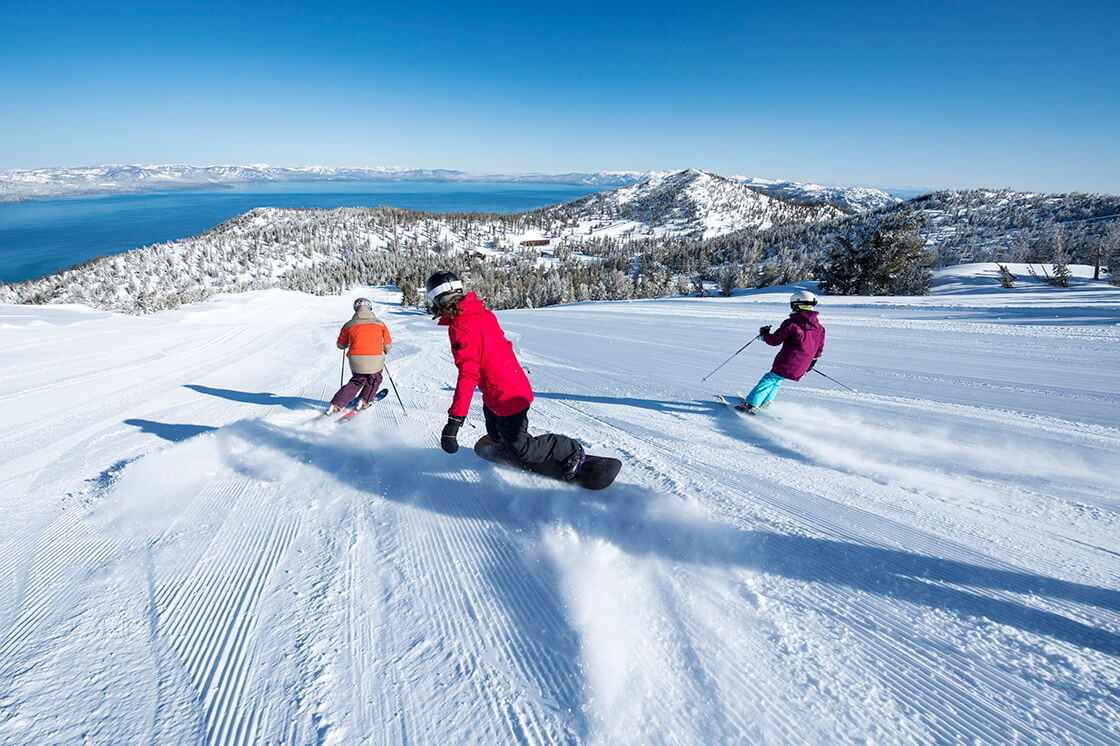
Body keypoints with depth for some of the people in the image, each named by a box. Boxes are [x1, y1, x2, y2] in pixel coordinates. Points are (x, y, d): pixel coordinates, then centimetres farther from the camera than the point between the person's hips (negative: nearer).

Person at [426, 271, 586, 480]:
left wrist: (454, 420, -38)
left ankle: (570, 453, 15)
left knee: (520, 451, 5)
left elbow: (468, 374, -35)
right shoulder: (483, 313, 1)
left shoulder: (460, 329, -25)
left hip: (506, 398, -9)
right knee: (496, 435, 27)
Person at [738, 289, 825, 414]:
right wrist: (812, 362, 34)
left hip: (786, 363, -6)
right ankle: (766, 402, 29)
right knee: (777, 381, 24)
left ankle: (750, 405, -8)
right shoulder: (819, 328, 10)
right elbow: (819, 349, 19)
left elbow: (775, 341, -7)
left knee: (768, 380, 0)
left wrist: (764, 335, 12)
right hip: (801, 368, 6)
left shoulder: (791, 323, -10)